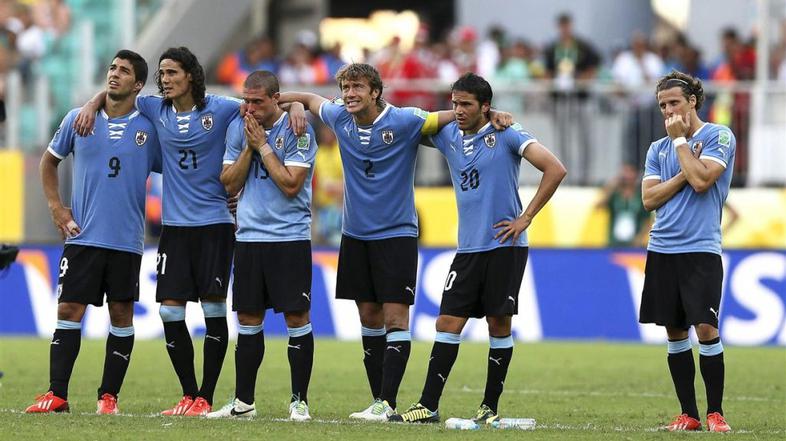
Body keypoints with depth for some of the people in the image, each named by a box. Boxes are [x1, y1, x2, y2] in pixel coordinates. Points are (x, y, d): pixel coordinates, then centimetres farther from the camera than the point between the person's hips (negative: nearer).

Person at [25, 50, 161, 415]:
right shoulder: (78, 119, 4)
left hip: (126, 240, 0)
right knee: (69, 310, -4)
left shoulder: (148, 128, 1)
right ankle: (57, 394, -1)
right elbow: (49, 160, 18)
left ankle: (109, 396, 10)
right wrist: (56, 207, 9)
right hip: (82, 235, 1)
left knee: (121, 314, 3)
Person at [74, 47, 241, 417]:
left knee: (214, 309, -2)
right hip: (174, 224, 4)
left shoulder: (219, 109, -5)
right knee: (170, 311, -2)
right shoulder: (156, 110, 6)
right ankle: (188, 395, 10)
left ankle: (205, 398, 5)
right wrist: (92, 104, 1)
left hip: (214, 223, -4)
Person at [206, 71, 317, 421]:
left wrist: (262, 145, -13)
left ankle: (299, 401, 3)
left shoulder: (297, 131, -8)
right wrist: (248, 148, -8)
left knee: (296, 318, -4)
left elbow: (290, 185, -16)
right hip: (249, 237, 5)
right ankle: (243, 402, 13)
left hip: (290, 237, -5)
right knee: (248, 320, 7)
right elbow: (230, 184, 4)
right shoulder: (238, 128, 6)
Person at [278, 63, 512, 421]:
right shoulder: (340, 119, 0)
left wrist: (492, 116, -27)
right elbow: (308, 99, 18)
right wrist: (294, 105, -3)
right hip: (355, 234, 5)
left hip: (396, 234, -5)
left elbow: (452, 117, -12)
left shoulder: (404, 121, -14)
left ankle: (386, 404, -13)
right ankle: (379, 399, 13)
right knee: (369, 317, 7)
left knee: (395, 319, -9)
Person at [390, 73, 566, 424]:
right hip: (468, 248, 5)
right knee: (448, 322, 0)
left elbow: (555, 170, -12)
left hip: (504, 246, -5)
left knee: (499, 325, 1)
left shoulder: (506, 135, -8)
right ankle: (428, 405, 1)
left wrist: (525, 218, -11)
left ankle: (490, 407, 10)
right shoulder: (448, 136, 8)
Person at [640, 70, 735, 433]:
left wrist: (680, 140, -6)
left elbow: (701, 179, -16)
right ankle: (688, 413, 11)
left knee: (706, 329, -12)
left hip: (700, 250, -5)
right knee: (674, 333, 5)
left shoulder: (719, 137, -1)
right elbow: (649, 199, 4)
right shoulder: (658, 149, 14)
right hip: (662, 250, 5)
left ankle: (715, 412, -3)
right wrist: (684, 173, -7)